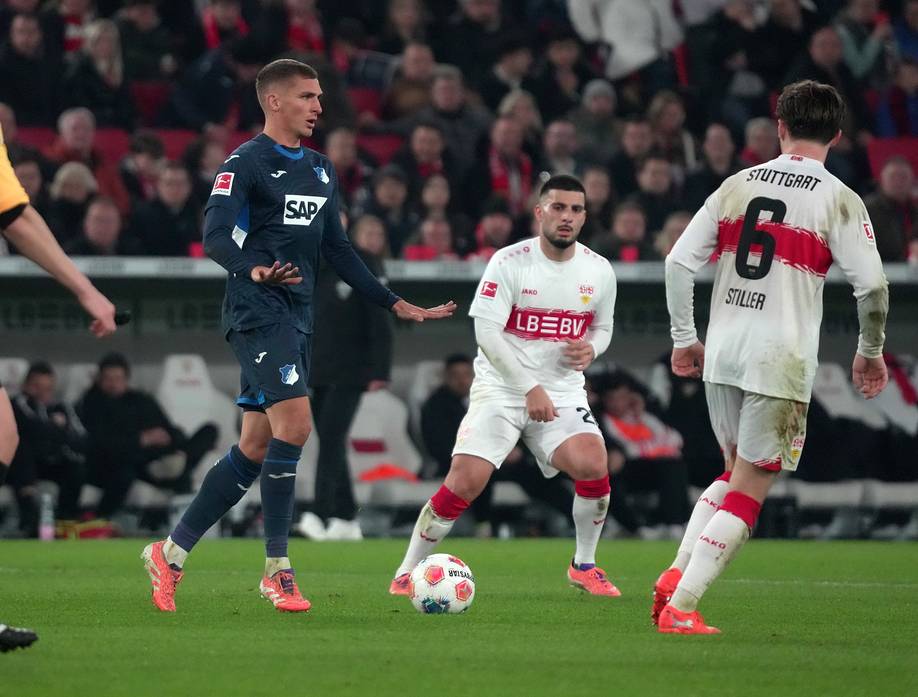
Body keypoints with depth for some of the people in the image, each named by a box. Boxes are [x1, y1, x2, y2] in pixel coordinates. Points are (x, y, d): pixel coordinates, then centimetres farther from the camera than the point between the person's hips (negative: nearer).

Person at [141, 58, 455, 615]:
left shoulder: (321, 169, 18)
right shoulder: (247, 163, -7)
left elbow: (337, 250, 24)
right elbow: (216, 236, -18)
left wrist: (396, 305, 20)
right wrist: (255, 271, -38)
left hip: (298, 316, 8)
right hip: (259, 313, -8)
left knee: (256, 447, 7)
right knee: (295, 421, -19)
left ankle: (171, 553, 15)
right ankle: (278, 570, -12)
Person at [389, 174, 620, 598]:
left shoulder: (599, 271, 3)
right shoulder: (509, 263, -11)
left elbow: (602, 328, 18)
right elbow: (486, 331, -16)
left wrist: (590, 349, -8)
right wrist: (530, 388, -22)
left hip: (562, 389, 3)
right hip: (500, 388, -3)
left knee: (594, 465, -21)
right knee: (465, 483, -16)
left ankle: (584, 566, 2)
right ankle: (408, 571, 2)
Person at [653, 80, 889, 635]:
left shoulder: (736, 186, 7)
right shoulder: (840, 201, -5)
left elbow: (679, 262, 5)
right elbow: (872, 285, -10)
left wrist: (685, 338, 15)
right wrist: (870, 352, 6)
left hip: (721, 355, 5)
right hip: (782, 361, -5)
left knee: (736, 473, 23)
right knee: (748, 492, 1)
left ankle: (677, 574, 8)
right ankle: (680, 608, -6)